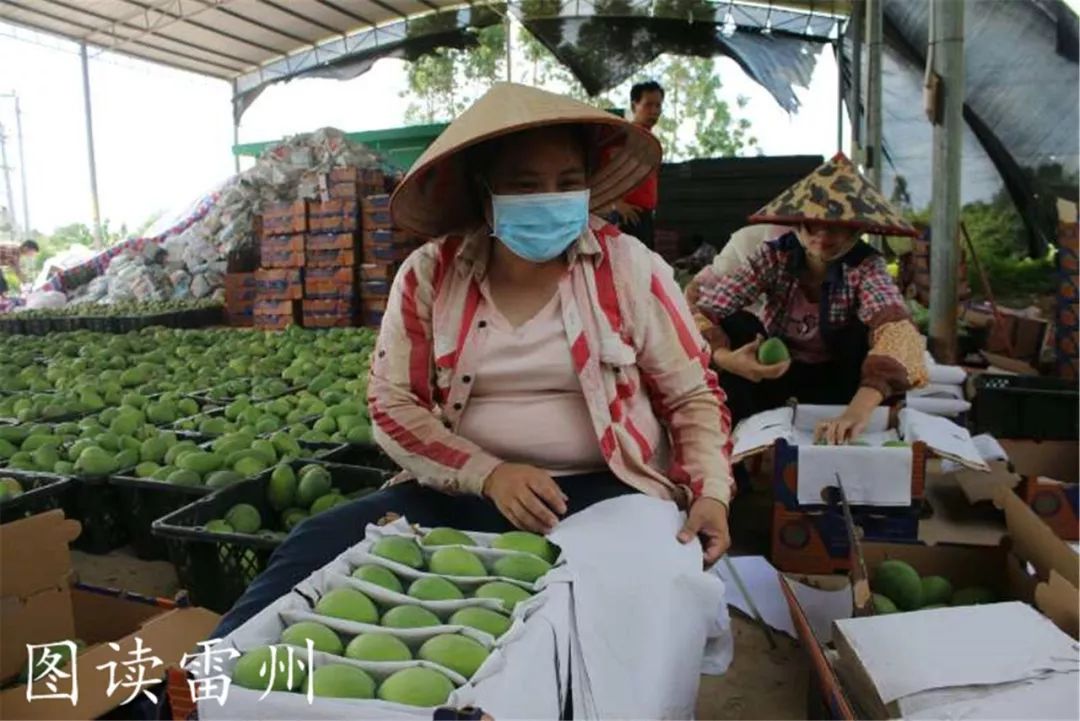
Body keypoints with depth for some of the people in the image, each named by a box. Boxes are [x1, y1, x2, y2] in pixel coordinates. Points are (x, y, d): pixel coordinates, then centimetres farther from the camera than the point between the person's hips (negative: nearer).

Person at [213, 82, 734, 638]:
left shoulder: (630, 269, -2)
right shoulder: (428, 275, 0)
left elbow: (694, 397, 5)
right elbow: (391, 405, -1)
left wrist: (710, 492, -13)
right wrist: (488, 474, -17)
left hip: (604, 491, 0)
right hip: (463, 492, 1)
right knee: (315, 548, -22)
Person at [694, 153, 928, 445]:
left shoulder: (865, 265, -21)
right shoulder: (775, 257, -19)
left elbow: (896, 330, -40)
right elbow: (701, 308, -28)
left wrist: (859, 408, -57)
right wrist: (723, 357, -50)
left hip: (837, 380, 0)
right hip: (775, 373, 1)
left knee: (864, 332, -28)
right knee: (734, 324, -26)